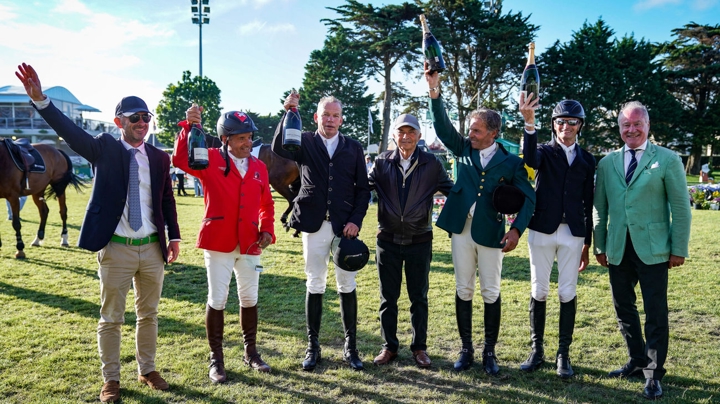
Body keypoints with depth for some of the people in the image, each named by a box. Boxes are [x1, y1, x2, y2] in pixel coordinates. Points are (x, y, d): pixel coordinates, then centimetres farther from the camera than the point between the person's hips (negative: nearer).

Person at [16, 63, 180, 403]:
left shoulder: (159, 157, 5)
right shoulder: (104, 149, -3)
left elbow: (167, 200, 9)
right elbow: (70, 131, -18)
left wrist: (174, 237, 4)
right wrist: (40, 99, -32)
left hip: (153, 248, 3)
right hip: (116, 248, -3)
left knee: (148, 314, 16)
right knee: (110, 318, 9)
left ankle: (147, 370, 32)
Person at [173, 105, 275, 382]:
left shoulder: (259, 167, 7)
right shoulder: (210, 160, -4)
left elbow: (266, 204, 14)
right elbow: (181, 160, -22)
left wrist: (267, 230, 1)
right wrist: (189, 127, -29)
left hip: (249, 244, 4)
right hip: (218, 242, -4)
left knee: (249, 299, 13)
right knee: (217, 301, 4)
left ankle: (251, 353, 29)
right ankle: (216, 359, 19)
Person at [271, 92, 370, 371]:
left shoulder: (354, 148, 7)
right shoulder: (305, 143, 4)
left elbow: (363, 189, 6)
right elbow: (279, 148, -18)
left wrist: (356, 220, -5)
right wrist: (289, 113, -24)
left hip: (345, 226, 1)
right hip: (314, 225, -1)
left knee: (347, 286, 6)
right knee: (314, 286, 7)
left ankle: (350, 347, 18)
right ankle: (312, 346, 19)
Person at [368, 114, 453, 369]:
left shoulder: (431, 164, -3)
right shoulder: (382, 163, 0)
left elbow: (451, 190, 2)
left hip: (419, 240, -1)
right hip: (388, 240, 1)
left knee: (419, 297, 10)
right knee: (388, 297, 10)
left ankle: (419, 347, 25)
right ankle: (389, 346, 25)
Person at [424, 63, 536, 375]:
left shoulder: (510, 162, -1)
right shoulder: (464, 149, 6)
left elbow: (528, 197, -4)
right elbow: (443, 126, -7)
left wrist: (516, 229, -17)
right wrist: (434, 92, -19)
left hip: (490, 233, -2)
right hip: (461, 229, 2)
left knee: (491, 293, 5)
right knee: (463, 290, 8)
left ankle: (489, 352, 19)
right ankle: (466, 349, 20)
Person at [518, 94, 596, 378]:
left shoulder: (587, 160, 10)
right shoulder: (545, 151, 2)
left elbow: (588, 203, 11)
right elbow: (530, 159, -25)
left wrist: (588, 244, 9)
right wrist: (529, 122, -40)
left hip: (573, 233, 2)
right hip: (542, 229, -1)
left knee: (568, 293, 4)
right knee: (538, 290, 4)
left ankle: (563, 354, 15)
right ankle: (537, 351, 15)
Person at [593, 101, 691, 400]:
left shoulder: (667, 159, -2)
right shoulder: (607, 163, 7)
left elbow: (681, 207, -3)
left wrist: (679, 249, -6)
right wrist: (600, 246, 8)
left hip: (652, 249, -4)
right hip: (618, 250, 4)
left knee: (655, 314, 2)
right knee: (623, 308, 13)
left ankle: (654, 374, 16)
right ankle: (637, 361, 31)